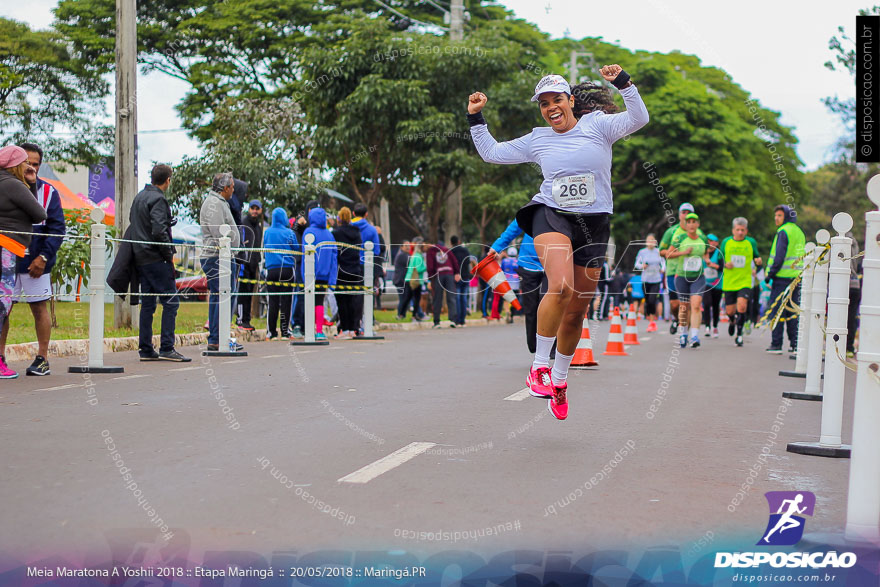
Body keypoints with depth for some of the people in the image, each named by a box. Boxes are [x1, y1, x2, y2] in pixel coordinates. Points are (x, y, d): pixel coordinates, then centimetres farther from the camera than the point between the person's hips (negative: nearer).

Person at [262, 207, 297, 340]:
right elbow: (296, 250, 7)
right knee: (286, 301, 3)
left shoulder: (267, 232, 2)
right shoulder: (289, 233, -1)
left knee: (272, 301, 3)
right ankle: (285, 331, 3)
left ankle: (271, 332, 2)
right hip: (288, 269, -1)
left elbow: (263, 248, 14)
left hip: (271, 269, 1)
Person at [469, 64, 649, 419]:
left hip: (594, 225, 1)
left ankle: (559, 379, 25)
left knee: (577, 311, 5)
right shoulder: (537, 139, 12)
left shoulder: (597, 124, 5)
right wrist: (476, 119, 13)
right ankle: (539, 367, -17)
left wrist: (623, 83, -19)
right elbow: (491, 153, 20)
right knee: (561, 286, -29)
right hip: (552, 216, -1)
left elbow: (638, 119, -9)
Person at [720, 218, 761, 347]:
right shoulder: (726, 242, 3)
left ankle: (739, 334, -5)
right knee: (730, 310, 5)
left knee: (742, 306, -20)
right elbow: (719, 260, 10)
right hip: (729, 282, 1)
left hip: (745, 282, -1)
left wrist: (758, 261, -11)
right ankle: (732, 321, 44)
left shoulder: (751, 242, 2)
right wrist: (725, 264, -10)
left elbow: (756, 257, 12)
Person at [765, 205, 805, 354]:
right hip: (797, 277, 8)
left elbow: (779, 257, -17)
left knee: (777, 310, -3)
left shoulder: (783, 232, -11)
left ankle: (776, 345, -4)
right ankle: (794, 344, 9)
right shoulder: (799, 232, 16)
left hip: (783, 276, -8)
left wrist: (770, 274, -10)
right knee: (792, 311, 11)